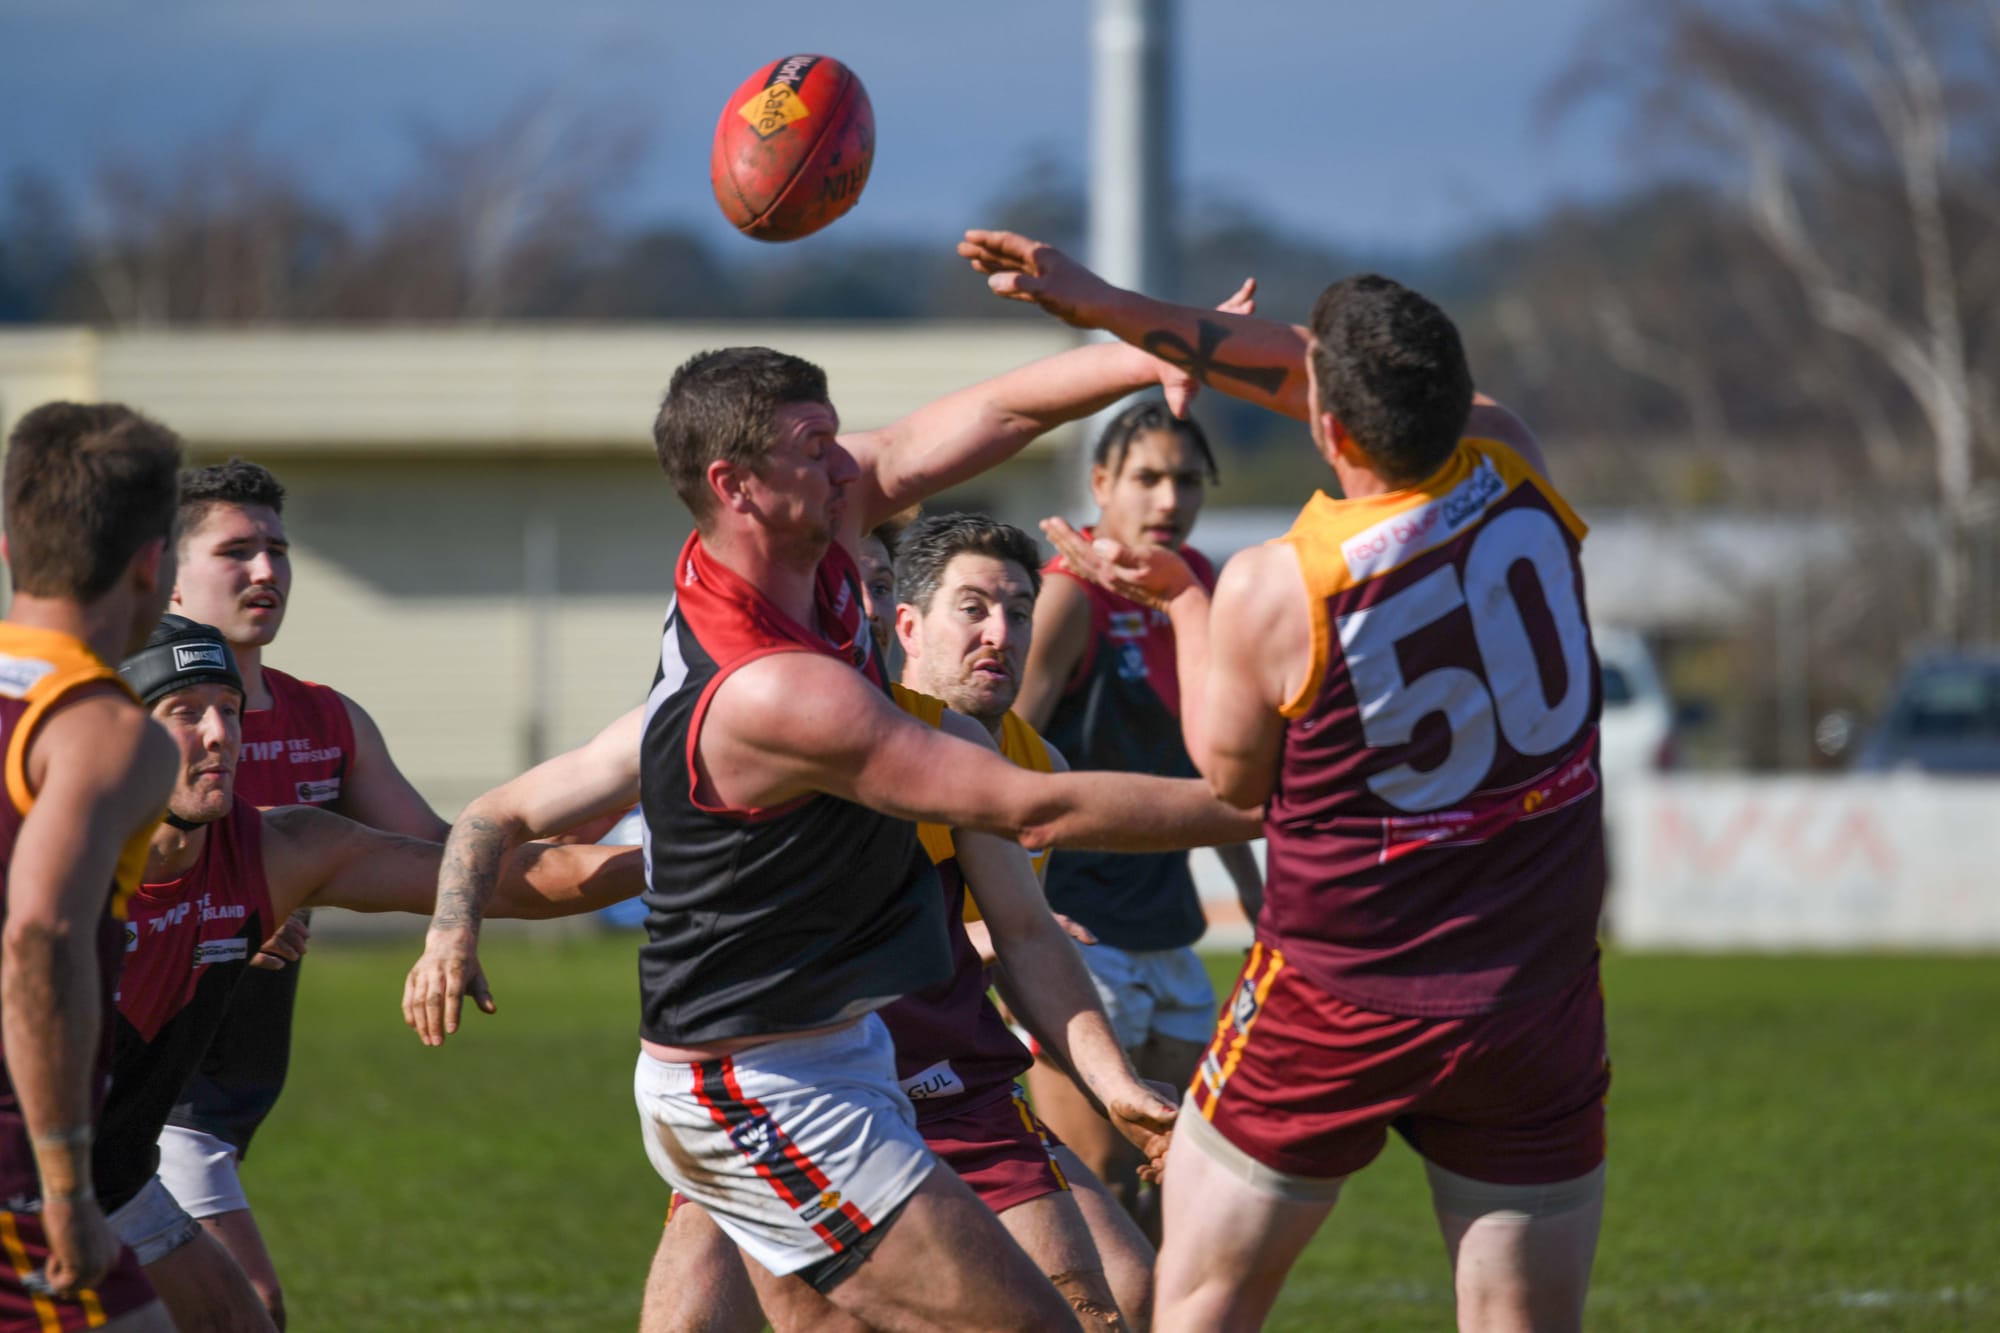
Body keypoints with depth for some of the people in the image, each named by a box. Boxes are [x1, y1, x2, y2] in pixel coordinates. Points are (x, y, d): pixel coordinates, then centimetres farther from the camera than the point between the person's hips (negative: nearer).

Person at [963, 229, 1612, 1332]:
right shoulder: (1517, 474, -8)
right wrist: (1113, 310, 12)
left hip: (1335, 1008, -3)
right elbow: (1354, 381, 8)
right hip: (1538, 1012, 3)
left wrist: (1181, 598, 14)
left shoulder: (1272, 592, -19)